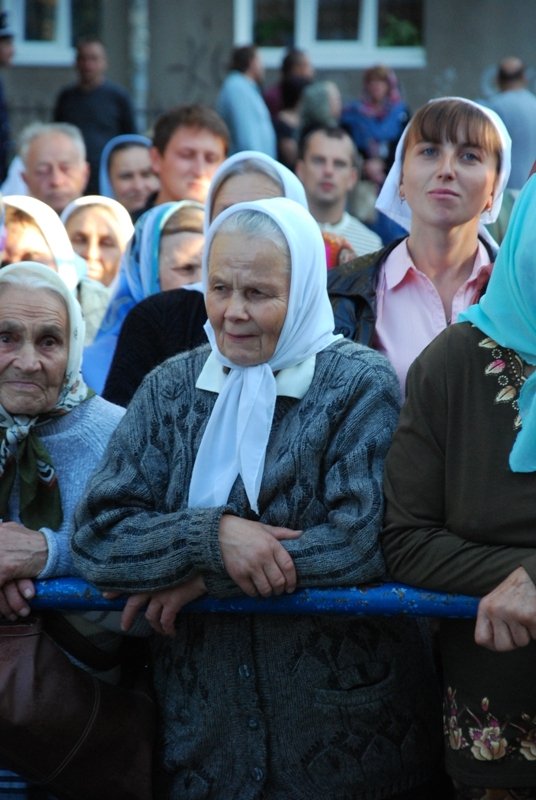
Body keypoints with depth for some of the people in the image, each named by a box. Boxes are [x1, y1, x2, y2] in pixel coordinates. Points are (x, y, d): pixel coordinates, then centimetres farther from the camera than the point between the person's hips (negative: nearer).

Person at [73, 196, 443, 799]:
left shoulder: (361, 384, -5)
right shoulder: (170, 389, 5)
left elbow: (368, 537, -18)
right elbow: (96, 535, -4)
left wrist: (206, 580, -15)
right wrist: (210, 536, -22)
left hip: (347, 726, -3)